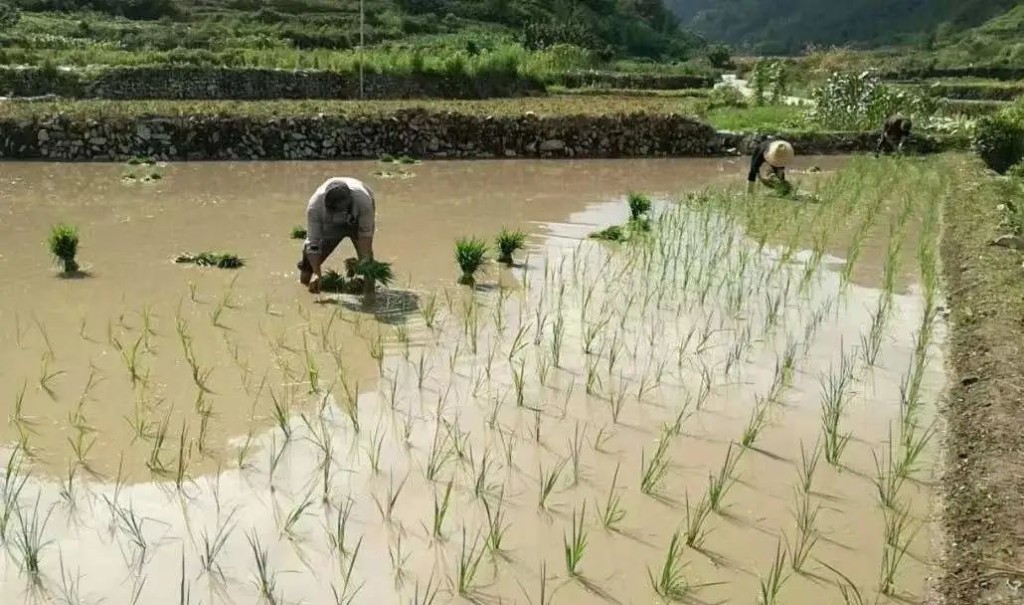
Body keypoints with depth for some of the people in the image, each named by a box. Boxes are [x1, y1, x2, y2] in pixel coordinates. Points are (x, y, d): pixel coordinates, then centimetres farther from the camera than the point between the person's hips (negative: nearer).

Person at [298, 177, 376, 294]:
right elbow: (313, 243, -34)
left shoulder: (363, 199, -42)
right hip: (329, 223, 0)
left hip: (359, 220, 0)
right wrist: (316, 274, -42)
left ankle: (352, 266, 11)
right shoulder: (314, 205, -39)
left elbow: (365, 235, -34)